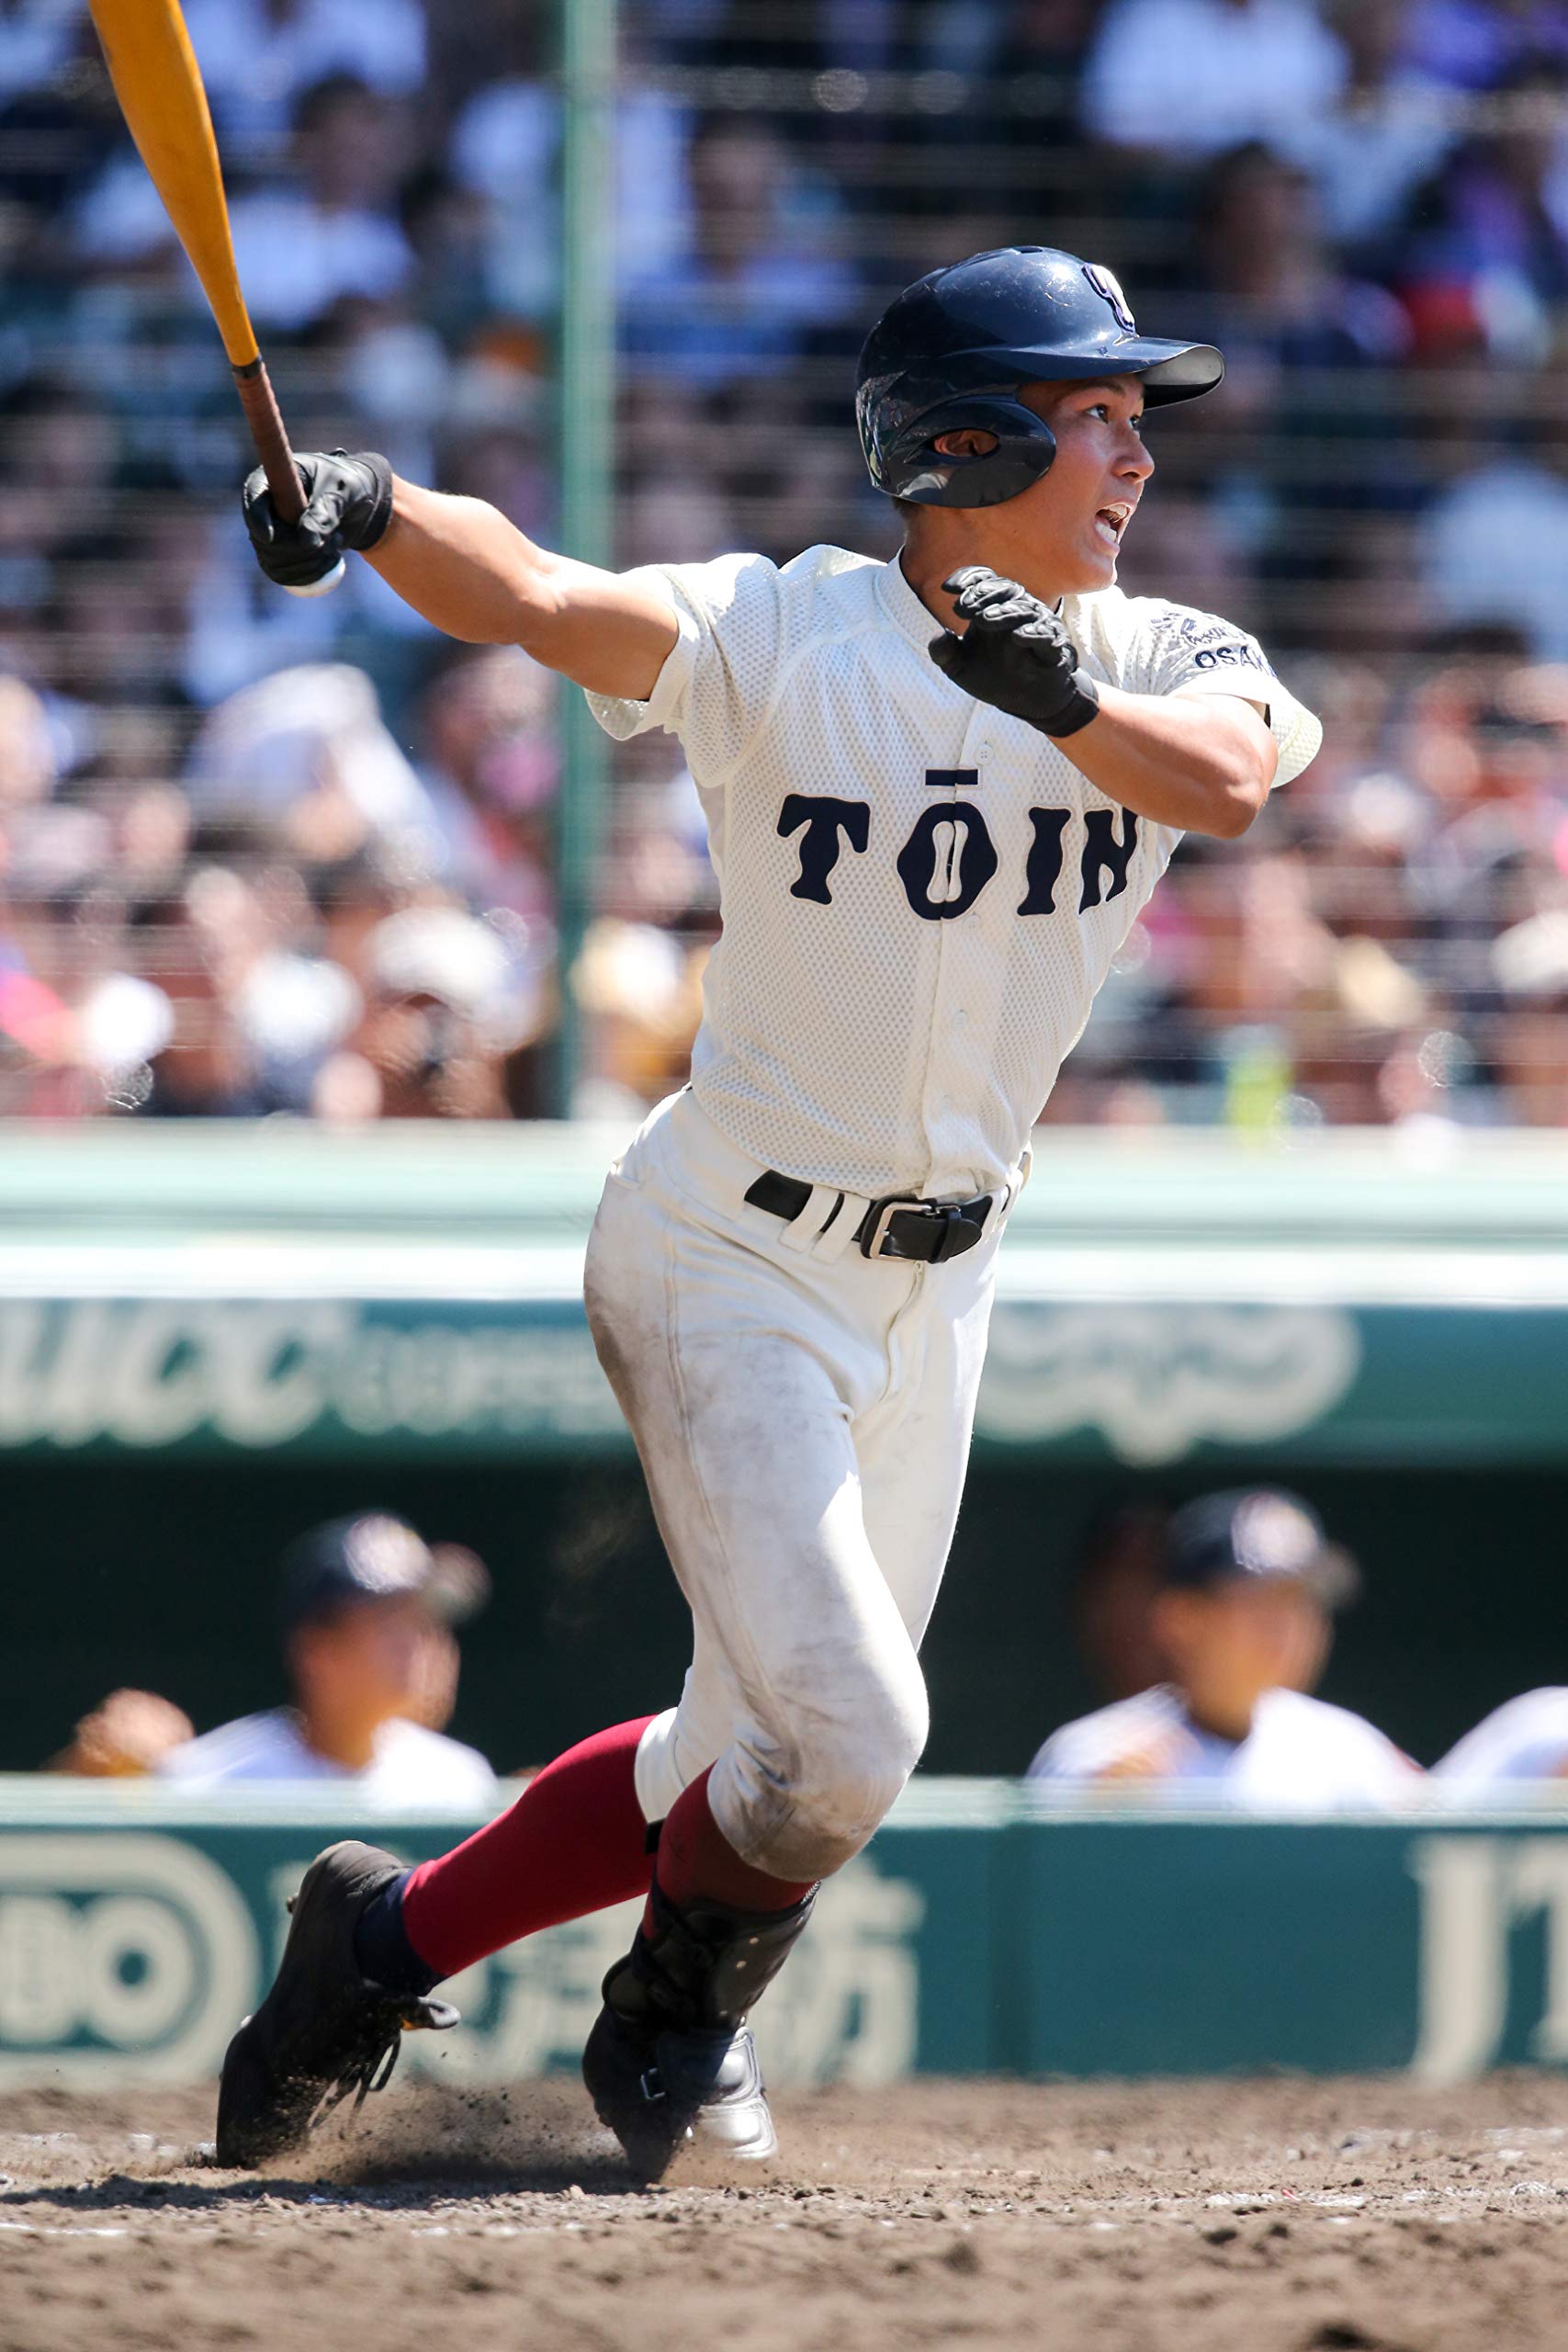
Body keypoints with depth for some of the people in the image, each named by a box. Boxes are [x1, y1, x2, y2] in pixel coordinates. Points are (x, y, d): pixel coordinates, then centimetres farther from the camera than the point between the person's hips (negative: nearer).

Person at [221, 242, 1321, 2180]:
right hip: (730, 1265, -6)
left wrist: (1065, 697, -45)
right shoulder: (779, 637, -15)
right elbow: (538, 597, -30)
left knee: (766, 1757, 14)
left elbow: (1227, 775, -25)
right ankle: (673, 2021, 13)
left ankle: (394, 1937, 32)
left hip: (938, 1282, 6)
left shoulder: (1163, 662, -3)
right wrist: (370, 511, -50)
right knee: (841, 1740, -16)